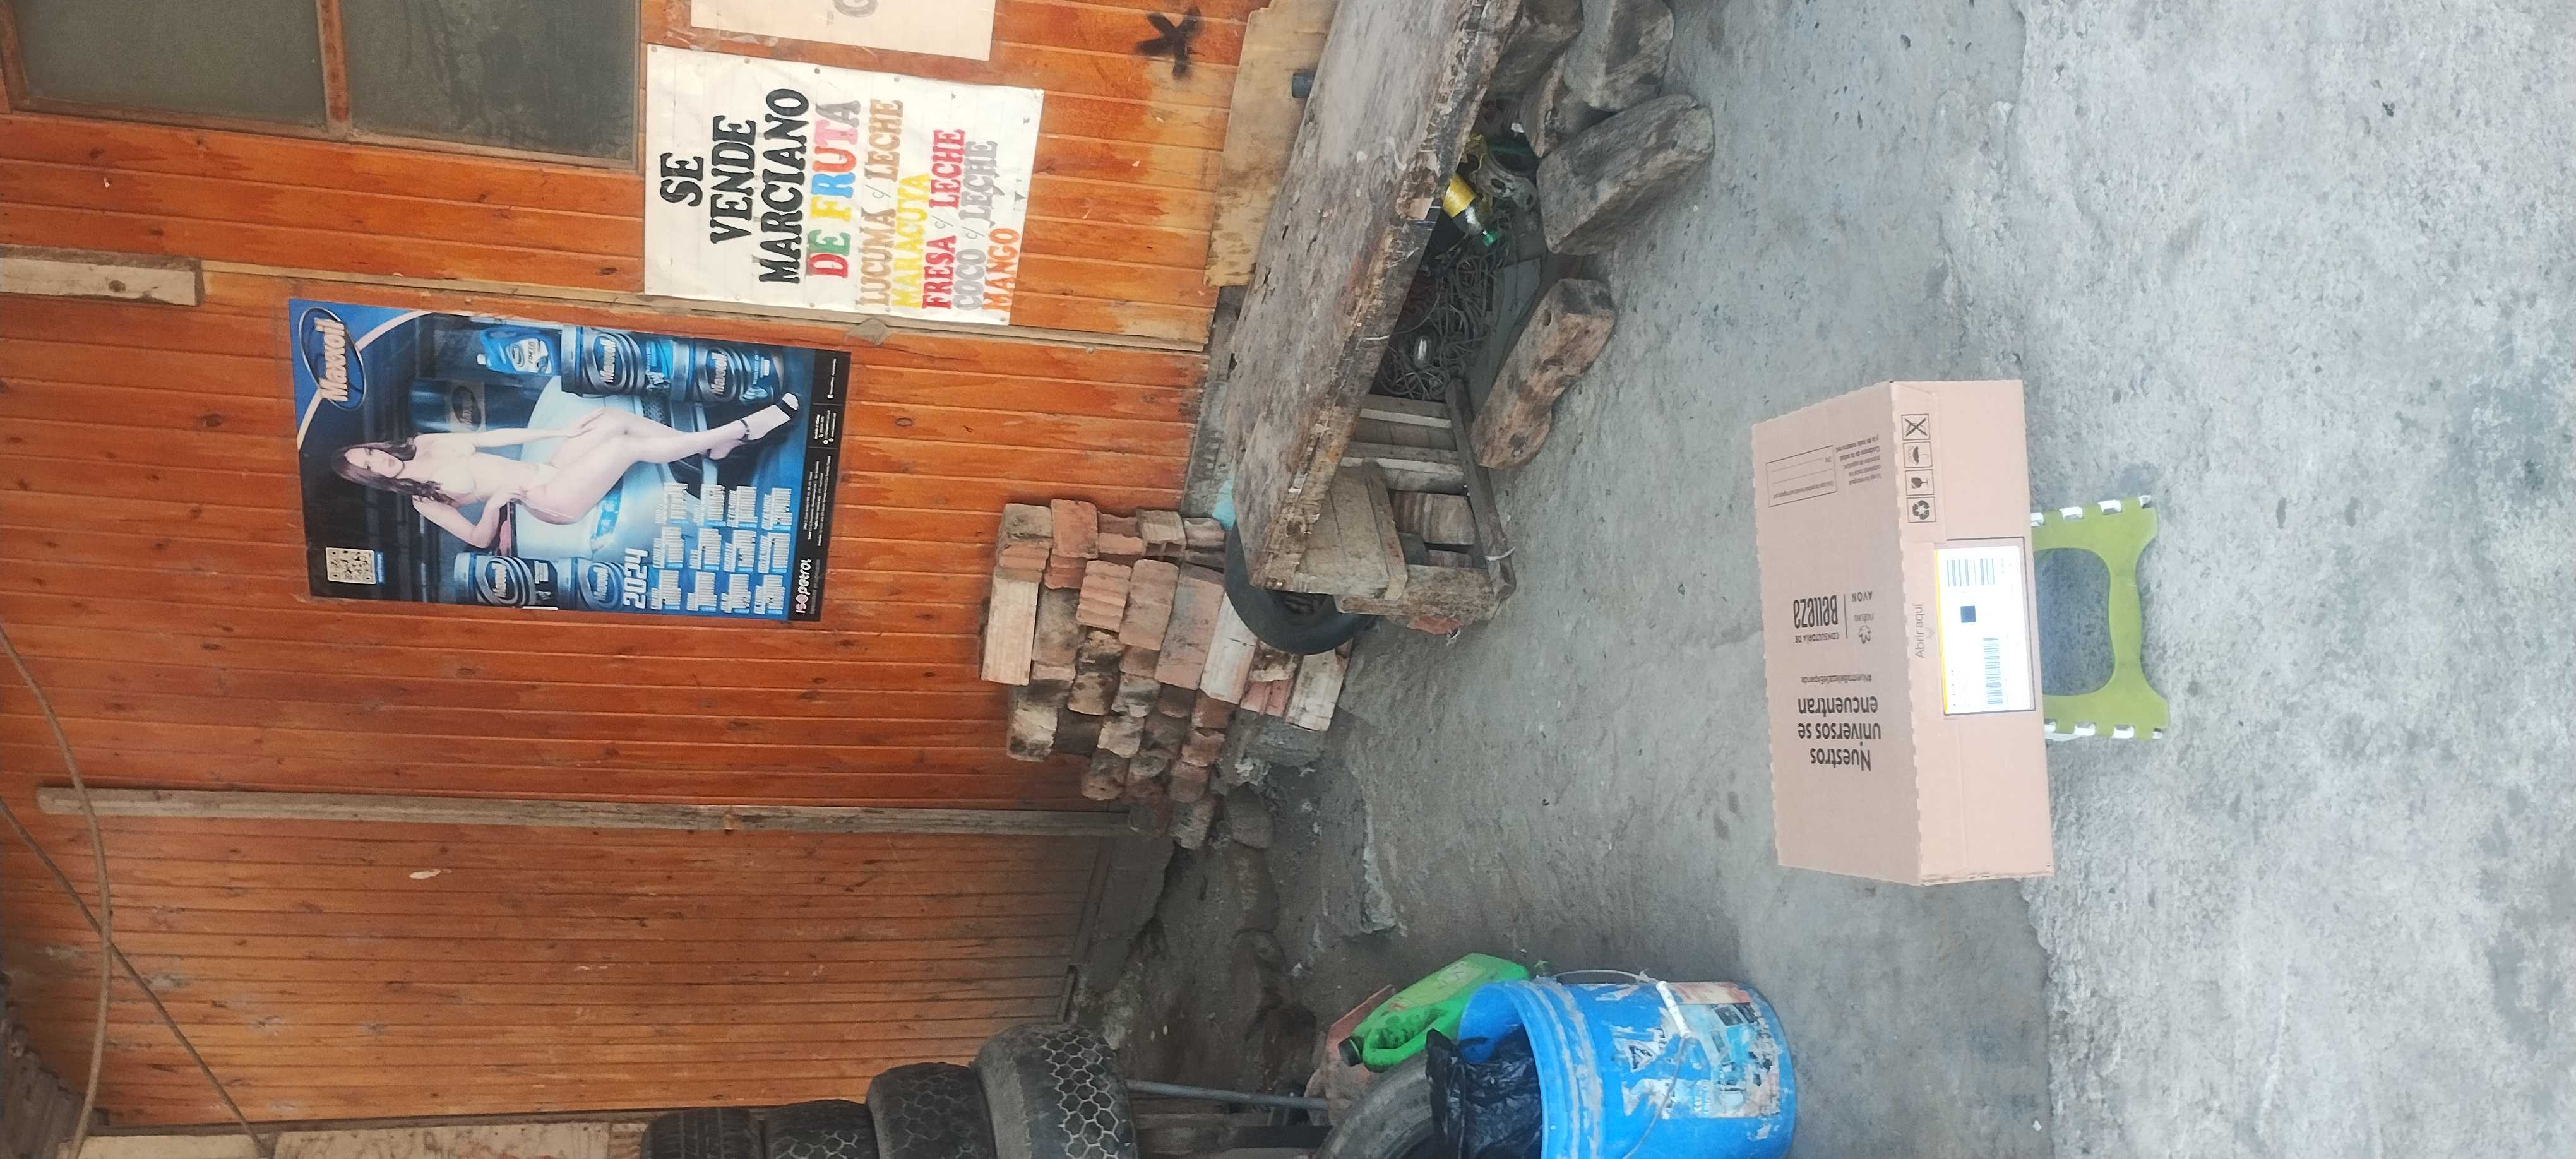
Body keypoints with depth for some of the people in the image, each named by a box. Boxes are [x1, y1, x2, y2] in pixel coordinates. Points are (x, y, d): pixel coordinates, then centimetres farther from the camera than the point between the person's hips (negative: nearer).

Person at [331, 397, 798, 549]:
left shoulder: (426, 443, 12)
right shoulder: (422, 501, -6)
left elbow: (493, 437, 14)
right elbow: (479, 539, -9)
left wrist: (561, 431, 10)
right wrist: (496, 502, -28)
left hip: (547, 470, 7)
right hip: (550, 501, -7)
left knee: (616, 416, -8)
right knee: (629, 444, -20)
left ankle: (714, 445, 2)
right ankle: (741, 429, -15)